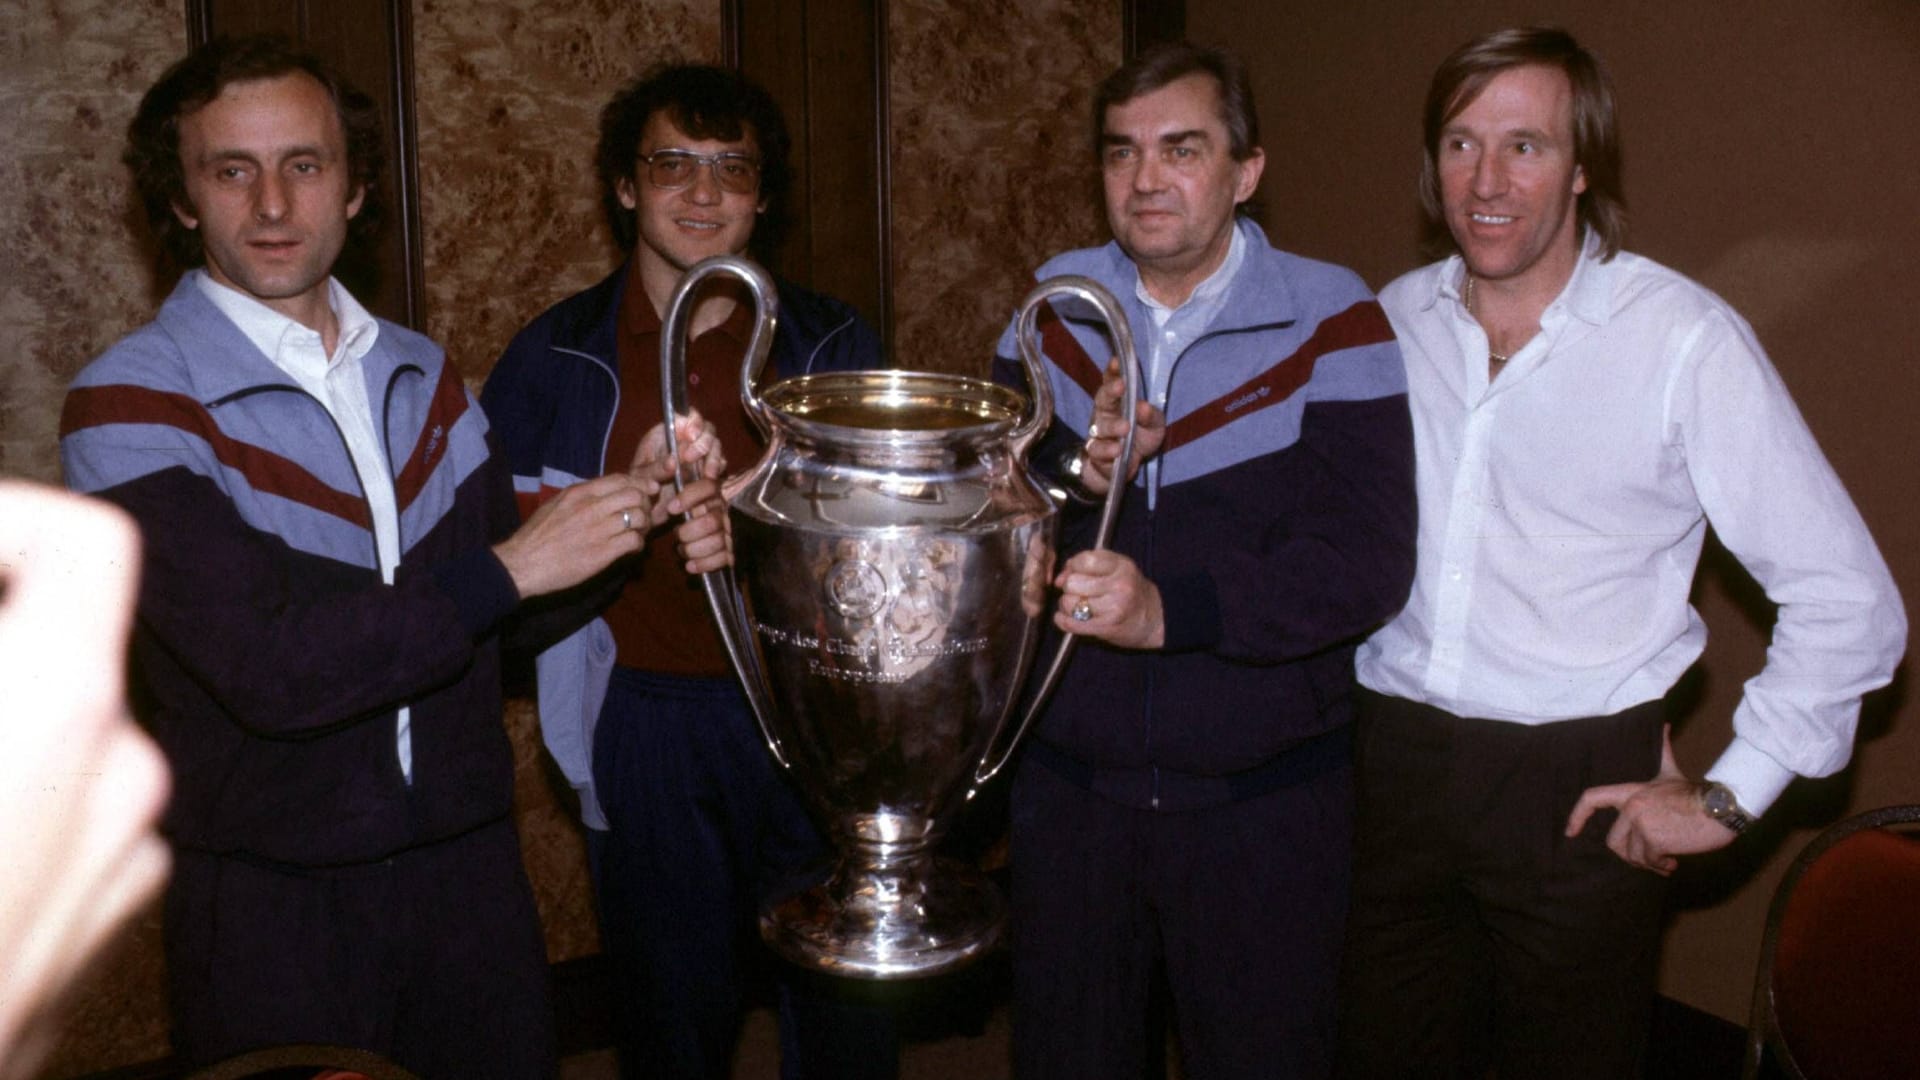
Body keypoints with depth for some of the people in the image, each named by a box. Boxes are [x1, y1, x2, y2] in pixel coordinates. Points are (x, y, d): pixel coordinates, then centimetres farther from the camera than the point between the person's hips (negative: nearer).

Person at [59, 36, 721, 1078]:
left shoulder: (421, 373, 7)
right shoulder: (129, 407, -13)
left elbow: (494, 622, 8)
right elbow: (268, 669, -25)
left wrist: (633, 500, -8)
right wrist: (508, 572, -21)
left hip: (466, 861, 5)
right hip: (275, 901, -5)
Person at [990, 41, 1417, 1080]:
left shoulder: (1330, 322, -10)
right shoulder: (1054, 307, 2)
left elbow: (1368, 562, -20)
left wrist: (1170, 611, -32)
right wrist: (1071, 469, -24)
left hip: (1263, 799, -3)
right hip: (1069, 781, 3)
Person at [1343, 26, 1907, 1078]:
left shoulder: (1685, 338, -10)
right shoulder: (1394, 319, 5)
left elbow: (1848, 602, -8)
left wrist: (1728, 796, -7)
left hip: (1579, 788, -4)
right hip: (1393, 763, 4)